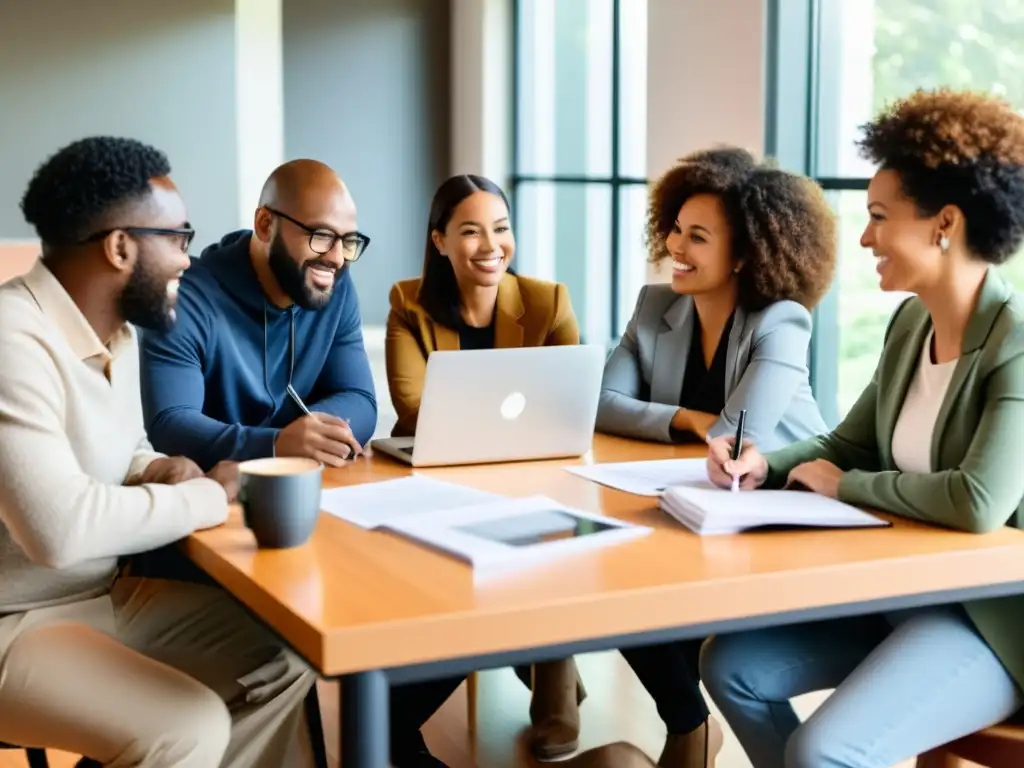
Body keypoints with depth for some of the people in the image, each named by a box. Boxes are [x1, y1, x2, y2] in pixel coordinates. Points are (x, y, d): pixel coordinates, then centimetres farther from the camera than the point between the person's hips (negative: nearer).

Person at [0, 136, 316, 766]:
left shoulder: (118, 332, 5)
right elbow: (61, 529, -35)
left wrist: (159, 471, -3)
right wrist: (207, 498, -20)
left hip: (107, 592, 9)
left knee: (282, 661, 4)